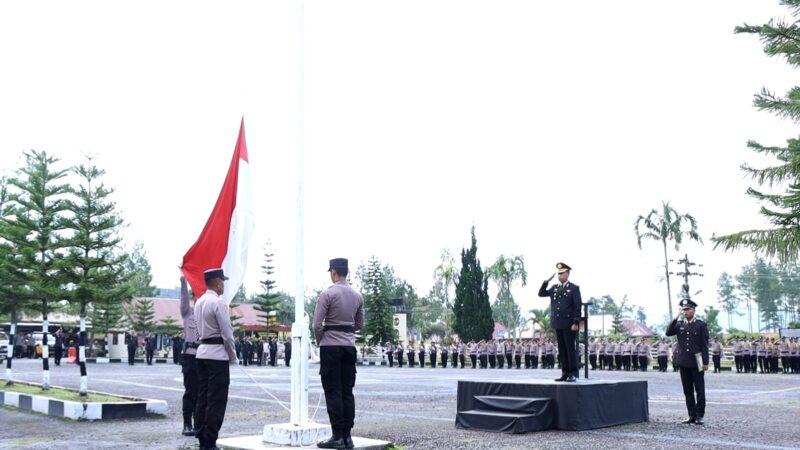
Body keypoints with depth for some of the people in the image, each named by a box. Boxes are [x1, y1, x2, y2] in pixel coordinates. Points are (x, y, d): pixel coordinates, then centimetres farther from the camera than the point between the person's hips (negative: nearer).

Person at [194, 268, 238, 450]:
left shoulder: (199, 302, 12)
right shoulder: (218, 302, -14)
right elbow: (227, 334, -14)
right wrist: (233, 357, -4)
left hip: (202, 352, 9)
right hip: (218, 354, -9)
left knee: (202, 398, 11)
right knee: (216, 401, -5)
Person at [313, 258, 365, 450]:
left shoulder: (327, 294, -10)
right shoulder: (357, 296, 8)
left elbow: (317, 324, -11)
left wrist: (320, 340, 6)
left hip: (330, 346, -5)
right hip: (349, 346, 5)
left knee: (333, 392, -3)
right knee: (347, 392, 7)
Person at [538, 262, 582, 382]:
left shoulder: (574, 288, -3)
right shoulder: (554, 288, 13)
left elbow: (577, 307, -7)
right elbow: (541, 293, 9)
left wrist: (576, 323, -14)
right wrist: (546, 281, -1)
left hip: (569, 325, -5)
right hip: (558, 324, 5)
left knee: (570, 349, -3)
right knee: (562, 349, 7)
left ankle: (573, 374, 1)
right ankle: (565, 373, 11)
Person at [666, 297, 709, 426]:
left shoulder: (701, 325, 0)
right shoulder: (679, 324, 11)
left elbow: (704, 345, -4)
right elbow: (668, 333, -6)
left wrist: (705, 362, -9)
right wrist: (675, 318, -12)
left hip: (696, 362, -4)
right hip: (683, 362, 4)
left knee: (700, 390, 0)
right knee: (688, 391, 7)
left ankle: (699, 416, 5)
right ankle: (691, 416, 13)